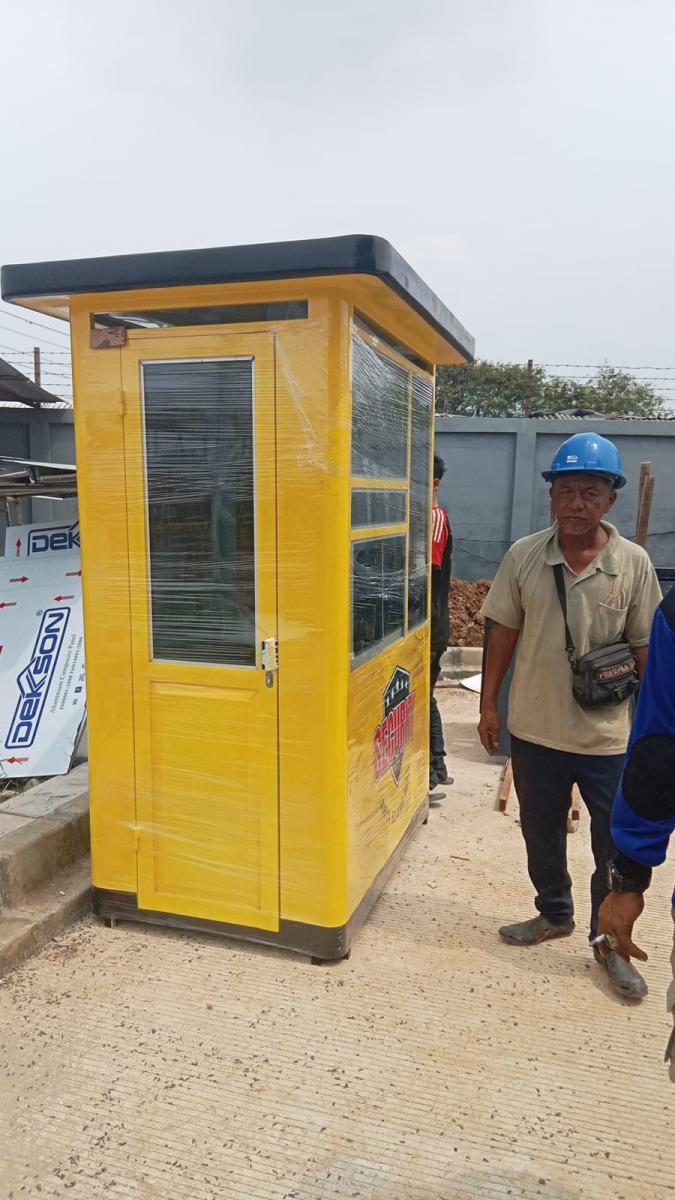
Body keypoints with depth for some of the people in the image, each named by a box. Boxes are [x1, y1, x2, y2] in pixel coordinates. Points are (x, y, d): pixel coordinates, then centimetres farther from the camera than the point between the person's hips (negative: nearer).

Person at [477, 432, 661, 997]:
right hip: (534, 729, 2)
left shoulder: (634, 563, -8)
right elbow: (503, 633, 2)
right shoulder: (524, 556, -5)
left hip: (609, 735, -1)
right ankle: (555, 913, 45)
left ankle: (611, 941, 34)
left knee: (619, 846, 10)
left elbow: (646, 650, -1)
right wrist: (489, 705, 4)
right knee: (541, 833, 19)